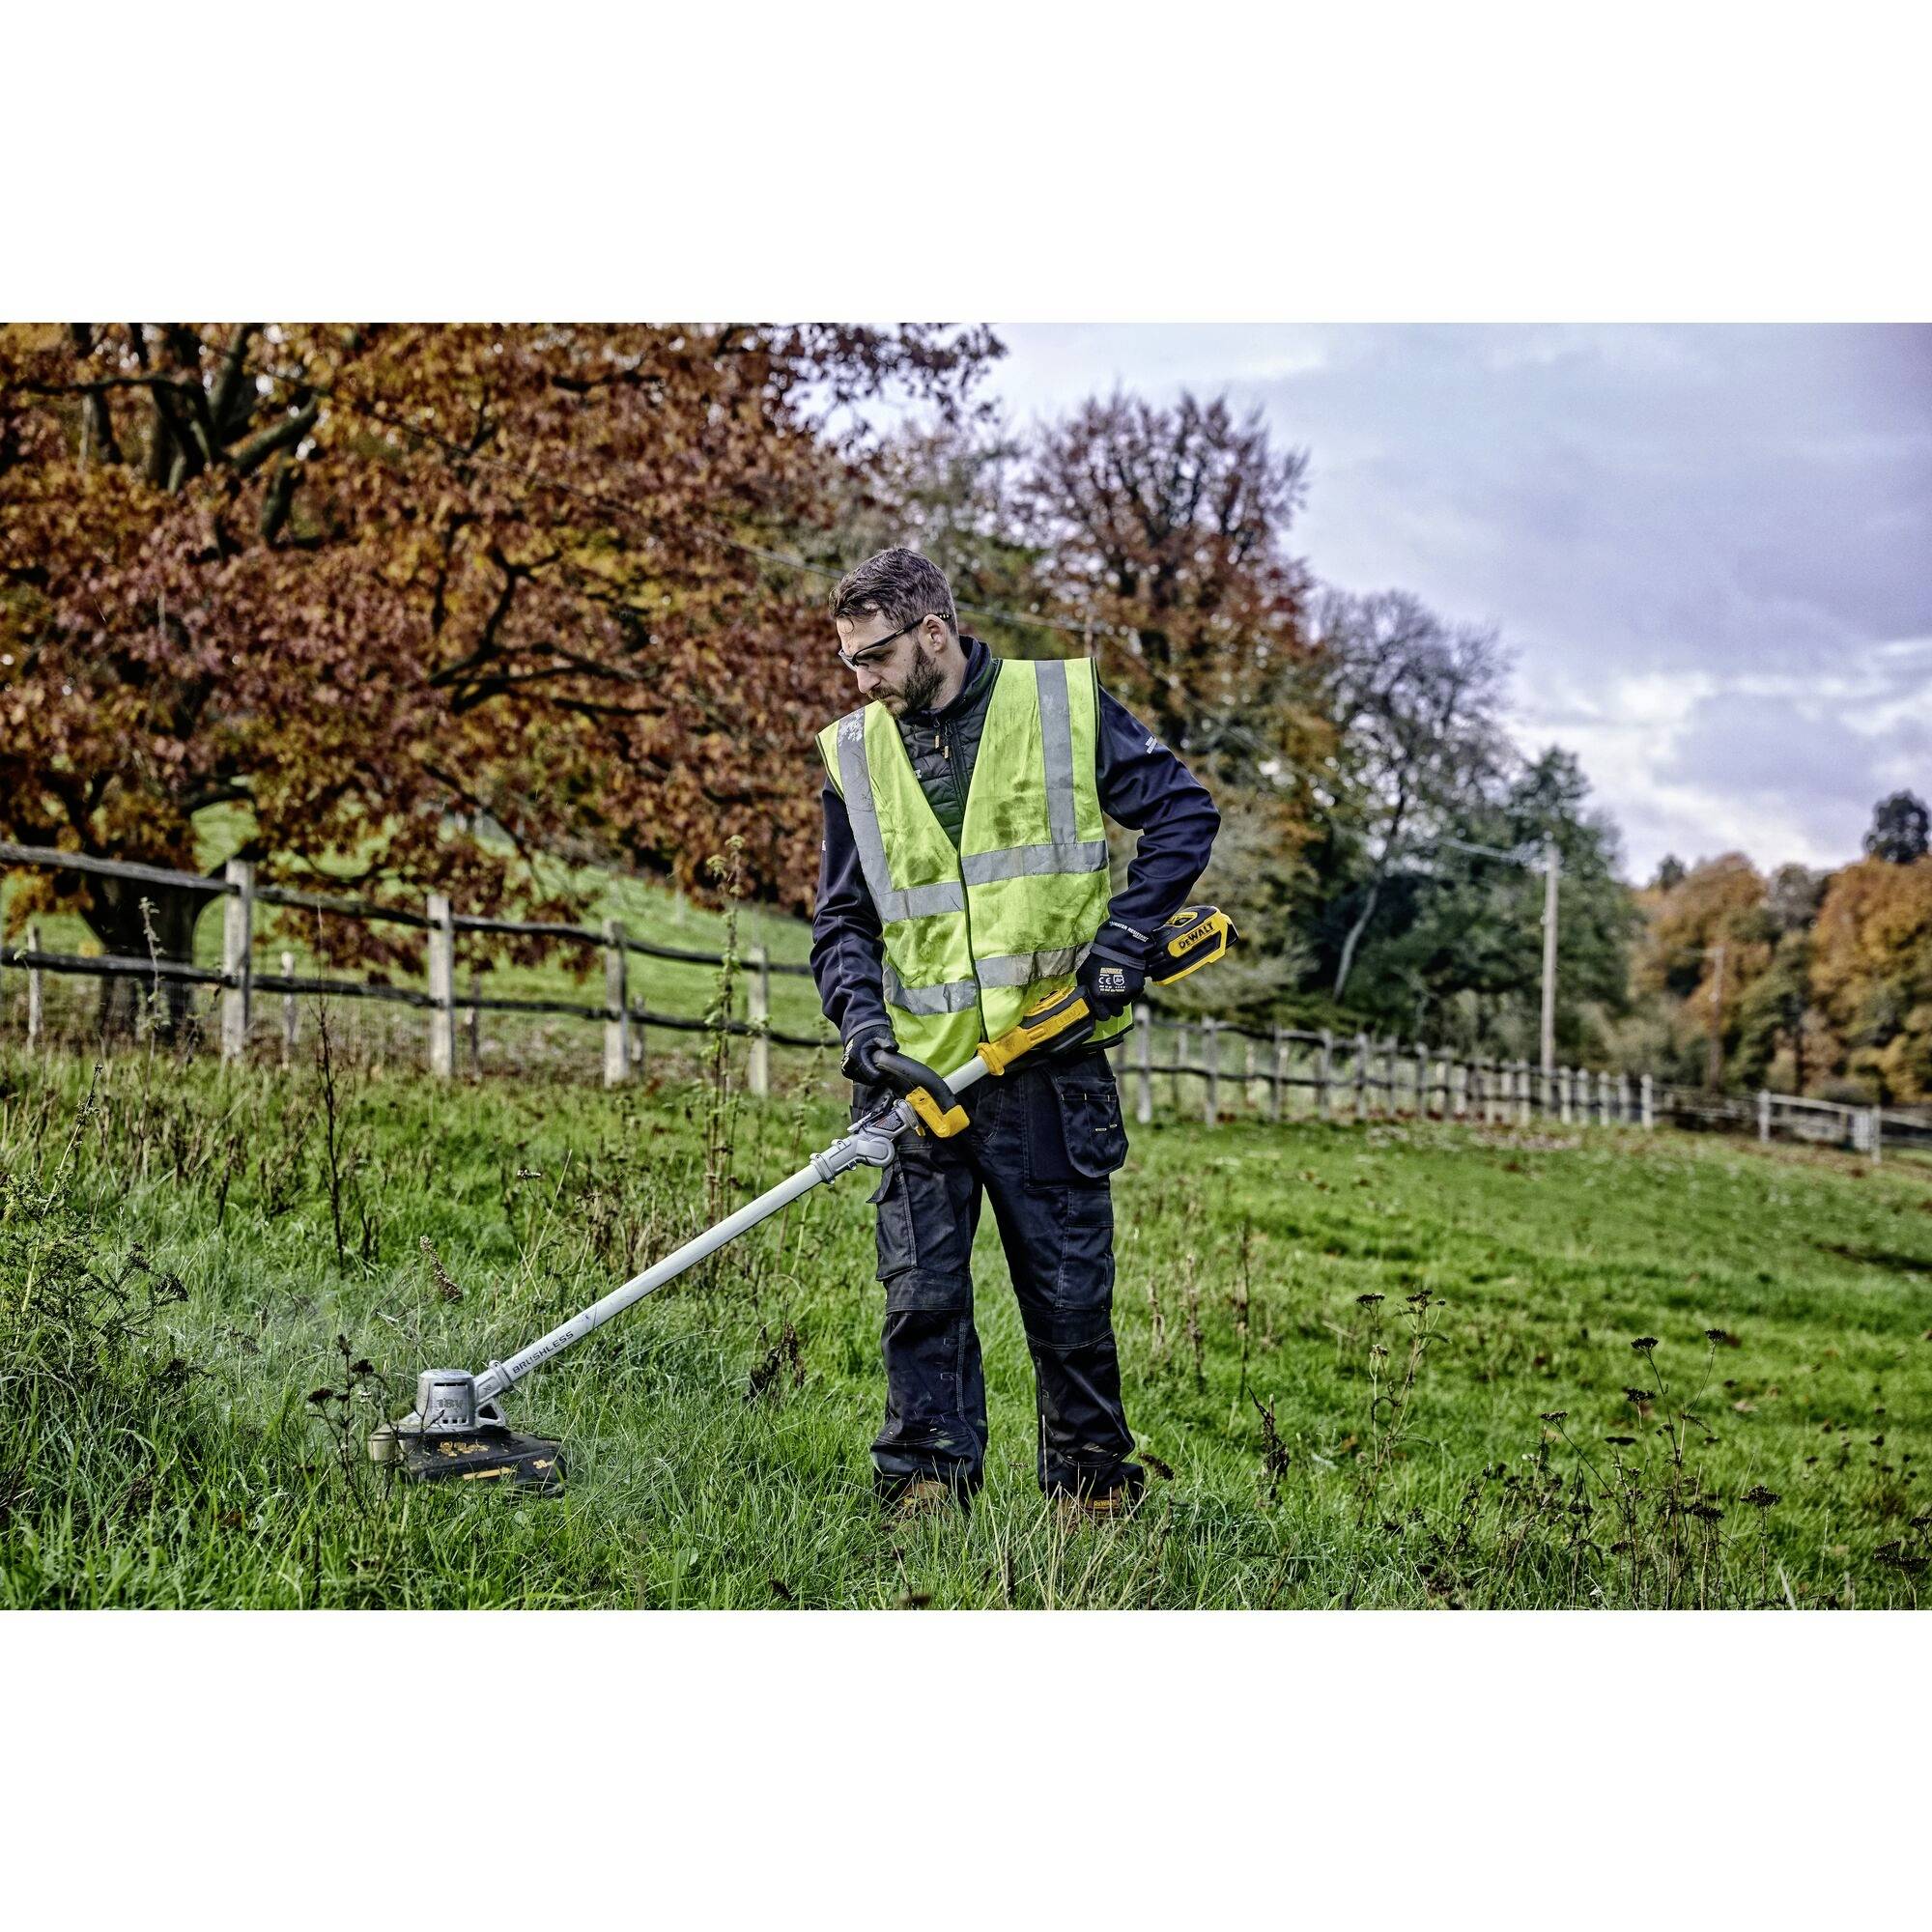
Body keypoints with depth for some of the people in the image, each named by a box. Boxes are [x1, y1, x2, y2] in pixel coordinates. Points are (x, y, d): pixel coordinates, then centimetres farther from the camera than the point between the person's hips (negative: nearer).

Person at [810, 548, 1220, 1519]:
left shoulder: (1066, 704, 0)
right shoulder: (853, 754, 8)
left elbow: (1184, 809, 4)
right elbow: (843, 918, 12)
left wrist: (1126, 932, -8)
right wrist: (862, 1020, -5)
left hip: (1050, 1068, -2)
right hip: (922, 1073, 2)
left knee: (1071, 1292, 6)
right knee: (921, 1293, 0)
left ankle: (1093, 1482, 21)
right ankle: (926, 1484, 11)